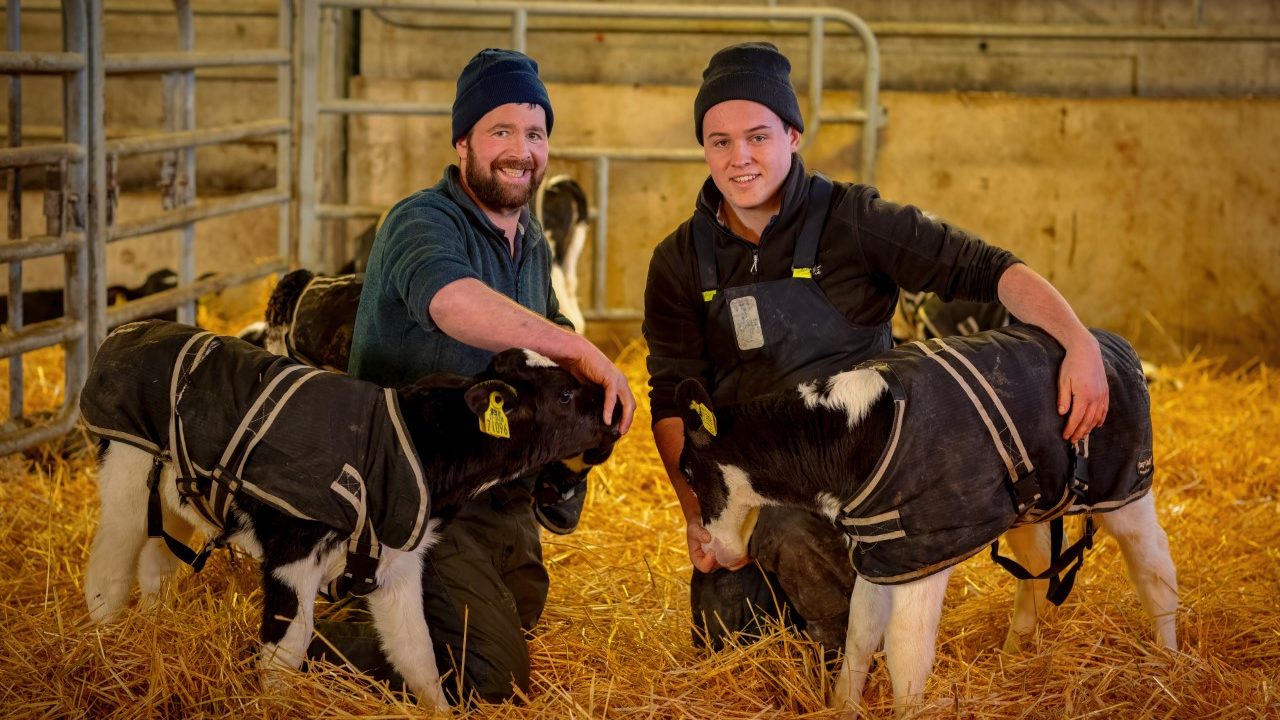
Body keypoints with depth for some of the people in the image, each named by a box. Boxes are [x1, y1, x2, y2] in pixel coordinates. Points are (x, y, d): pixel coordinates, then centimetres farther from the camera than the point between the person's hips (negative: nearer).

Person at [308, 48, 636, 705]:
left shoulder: (533, 245, 12)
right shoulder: (423, 222, -17)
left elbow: (545, 350, 25)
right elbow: (454, 303, -40)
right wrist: (580, 350, -43)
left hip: (504, 496, 9)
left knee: (518, 627, 22)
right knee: (490, 677, -16)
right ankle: (297, 646, -5)